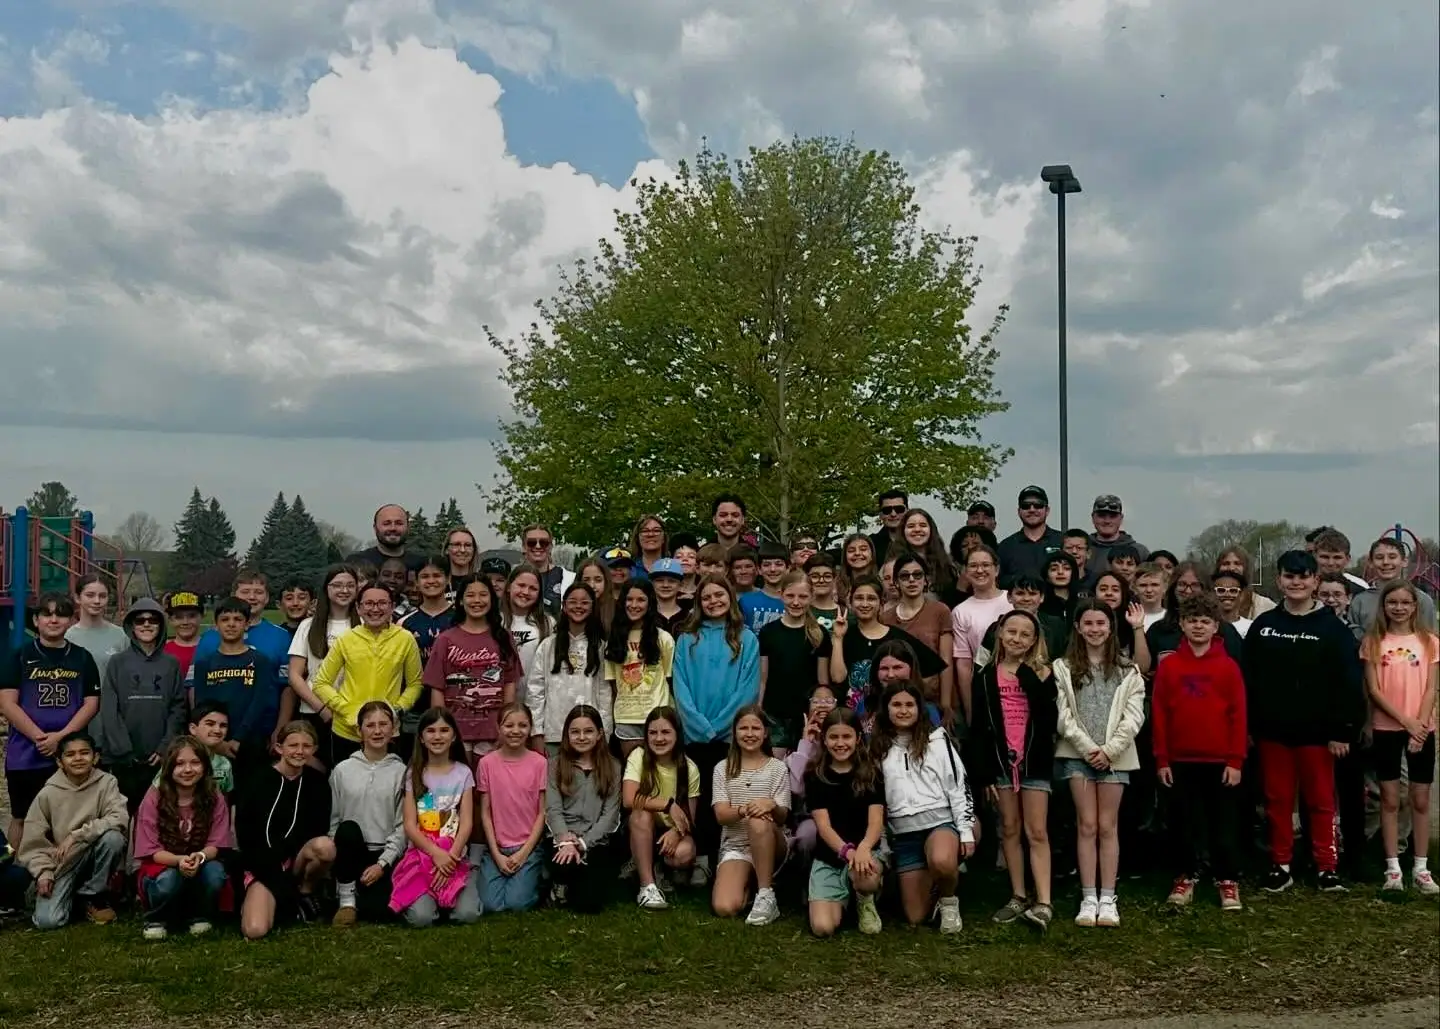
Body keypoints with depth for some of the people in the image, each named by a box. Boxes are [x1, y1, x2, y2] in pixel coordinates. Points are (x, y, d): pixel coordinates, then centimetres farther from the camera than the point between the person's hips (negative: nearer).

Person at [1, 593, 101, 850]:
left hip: (70, 755, 1)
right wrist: (40, 737, -14)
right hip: (25, 755, -1)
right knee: (22, 818, 7)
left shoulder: (82, 658, 7)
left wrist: (60, 737, -12)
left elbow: (91, 704, 2)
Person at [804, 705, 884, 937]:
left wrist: (863, 848, -34)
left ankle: (865, 901, 1)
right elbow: (823, 825, -10)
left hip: (865, 851, -1)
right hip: (828, 858, 1)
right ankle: (845, 897, 17)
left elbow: (876, 820, -11)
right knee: (822, 927, -19)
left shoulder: (871, 774, 1)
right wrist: (847, 851, -30)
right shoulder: (815, 776, 0)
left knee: (864, 876, -39)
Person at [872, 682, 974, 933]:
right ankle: (933, 881, 31)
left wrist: (966, 831, -6)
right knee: (915, 917, -2)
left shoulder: (937, 739, 3)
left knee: (941, 861, -39)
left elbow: (958, 786, 1)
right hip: (903, 832, 3)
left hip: (940, 821, -3)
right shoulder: (878, 748, 10)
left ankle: (949, 900, -6)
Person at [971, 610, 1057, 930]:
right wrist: (985, 773, 0)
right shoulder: (986, 676, 5)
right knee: (1010, 829, 8)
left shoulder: (1041, 674, 0)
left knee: (1036, 832, -3)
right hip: (1001, 760, 2)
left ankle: (1043, 902, -7)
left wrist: (1028, 675, -17)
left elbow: (1049, 718, -17)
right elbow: (979, 728, 5)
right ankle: (1018, 897, 16)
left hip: (1035, 759, -2)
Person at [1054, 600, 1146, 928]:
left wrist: (1109, 749, -11)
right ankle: (1088, 898, 4)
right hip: (1078, 753, 0)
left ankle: (1107, 898, 6)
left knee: (1108, 827, 2)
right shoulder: (1063, 668, 4)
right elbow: (1063, 716, -3)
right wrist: (1088, 748, -11)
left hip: (1115, 755, 0)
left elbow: (1133, 716, -2)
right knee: (1087, 825, 0)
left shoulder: (1127, 670, 6)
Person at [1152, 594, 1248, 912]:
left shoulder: (1228, 666, 0)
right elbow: (1159, 714, 2)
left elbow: (1238, 715, -1)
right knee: (1186, 823, 9)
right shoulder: (1168, 666, 3)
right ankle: (1186, 878, 20)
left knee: (1225, 823, 5)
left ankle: (1227, 881, 16)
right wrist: (1161, 760, -2)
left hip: (1220, 760, -1)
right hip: (1181, 761, 1)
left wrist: (1236, 760, -6)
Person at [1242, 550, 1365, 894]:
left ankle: (1326, 866, 17)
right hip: (1272, 731, 2)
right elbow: (1247, 679, 5)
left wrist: (1343, 731, -11)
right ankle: (1280, 866, 18)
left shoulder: (1332, 627, -3)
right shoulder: (1263, 625, 4)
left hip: (1317, 732, -2)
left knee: (1321, 801, 7)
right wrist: (1248, 727, 1)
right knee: (1277, 800, 9)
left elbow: (1348, 683, -6)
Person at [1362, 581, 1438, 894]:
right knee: (1390, 800, 4)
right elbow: (1373, 690, -5)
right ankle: (1393, 868, 9)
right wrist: (1406, 721, -13)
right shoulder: (1373, 642, 0)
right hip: (1387, 729, -1)